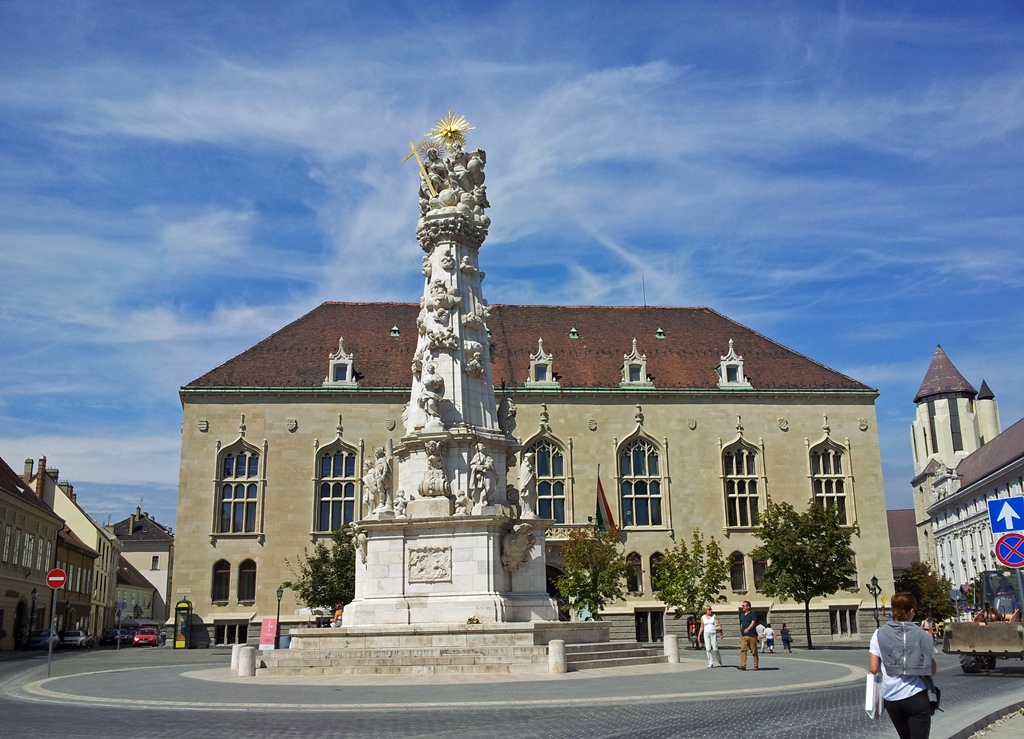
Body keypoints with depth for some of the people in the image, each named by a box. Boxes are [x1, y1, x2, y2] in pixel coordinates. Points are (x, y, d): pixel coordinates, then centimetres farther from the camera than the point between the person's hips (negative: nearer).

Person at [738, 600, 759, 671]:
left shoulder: (753, 614, -4)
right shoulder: (742, 614, 17)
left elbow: (753, 622, -17)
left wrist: (748, 629, -31)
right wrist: (741, 632, 18)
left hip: (752, 635, -6)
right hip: (743, 636, 6)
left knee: (754, 651, 2)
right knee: (743, 650, -7)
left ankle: (756, 666, 12)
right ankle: (742, 665, -12)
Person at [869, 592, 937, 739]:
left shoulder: (879, 634, -2)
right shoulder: (922, 635, -4)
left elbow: (874, 668, -3)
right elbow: (932, 670, -1)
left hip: (891, 698, 3)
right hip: (916, 697, -3)